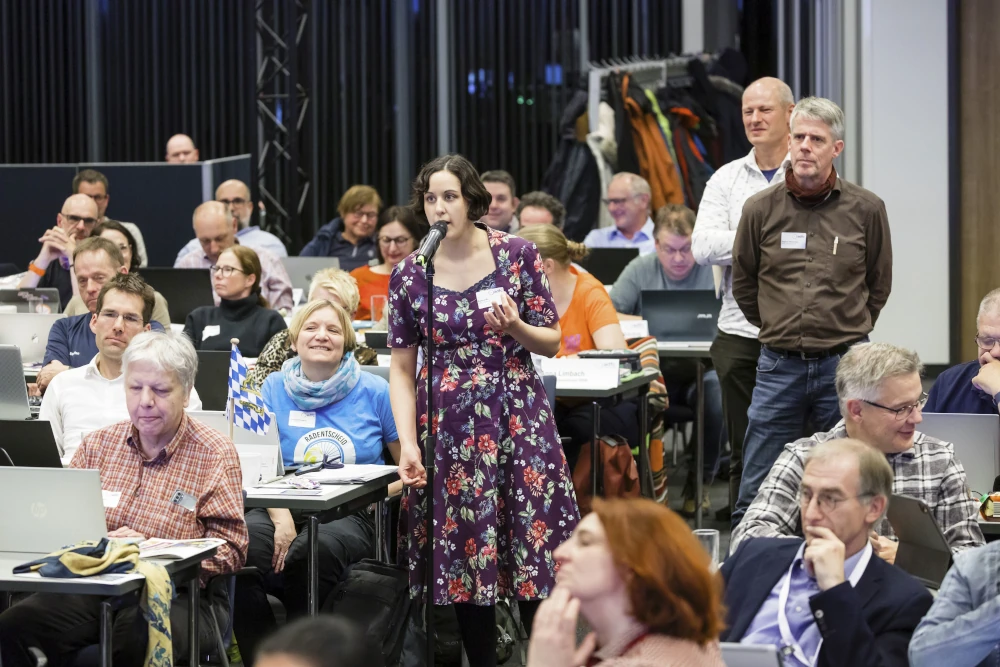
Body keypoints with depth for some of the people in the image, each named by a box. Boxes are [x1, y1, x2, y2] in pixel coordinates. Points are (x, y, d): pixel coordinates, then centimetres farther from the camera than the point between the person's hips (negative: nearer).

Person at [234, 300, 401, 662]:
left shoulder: (374, 391, 6)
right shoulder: (275, 388, 11)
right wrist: (281, 520, -16)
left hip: (353, 514, -2)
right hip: (285, 508, 2)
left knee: (314, 549, -37)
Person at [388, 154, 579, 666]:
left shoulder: (517, 255, 0)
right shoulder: (409, 276, 2)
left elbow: (552, 343, 5)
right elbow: (401, 371, 3)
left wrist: (515, 327, -16)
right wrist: (408, 443, -7)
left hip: (519, 419, -1)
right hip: (448, 427, 1)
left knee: (535, 547, -4)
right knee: (464, 555, 3)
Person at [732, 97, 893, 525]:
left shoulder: (866, 209, 0)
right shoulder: (760, 209, 2)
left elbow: (879, 284, 13)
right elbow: (742, 284, 14)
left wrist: (849, 331, 12)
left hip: (844, 364, -1)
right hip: (779, 366, 1)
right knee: (756, 494, 3)